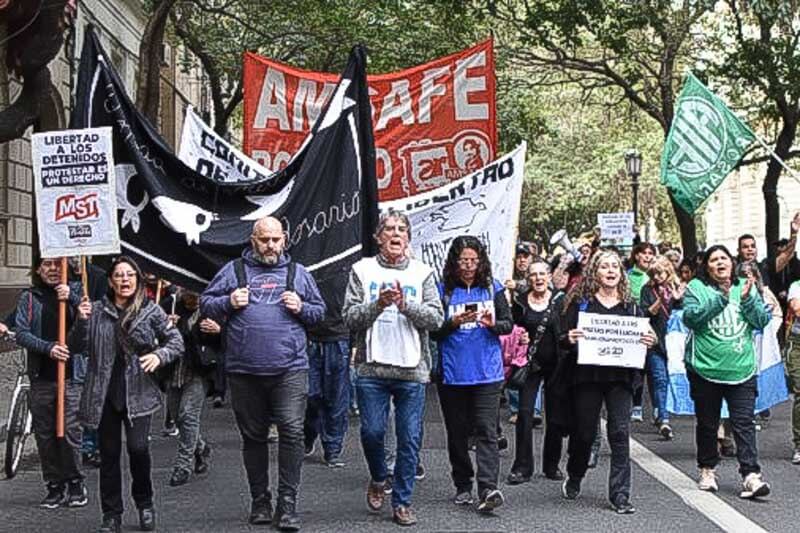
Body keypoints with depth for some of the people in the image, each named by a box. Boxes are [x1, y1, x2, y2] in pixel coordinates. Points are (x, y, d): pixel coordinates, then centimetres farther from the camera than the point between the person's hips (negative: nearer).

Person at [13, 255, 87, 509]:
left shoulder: (75, 290, 9)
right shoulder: (29, 297, 9)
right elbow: (21, 333, -1)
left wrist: (71, 298, -16)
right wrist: (48, 348, -16)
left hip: (71, 375, -1)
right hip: (41, 376, 1)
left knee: (70, 431, -5)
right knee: (45, 434, 5)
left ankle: (75, 483, 11)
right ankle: (55, 486, 15)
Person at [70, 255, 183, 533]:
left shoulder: (151, 311, 2)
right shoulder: (96, 310, 6)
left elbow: (176, 341, 6)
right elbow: (79, 346, 7)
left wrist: (159, 355, -13)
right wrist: (81, 322, -10)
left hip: (138, 392, -2)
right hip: (104, 393, 2)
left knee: (138, 447, -13)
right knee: (108, 453, 6)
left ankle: (144, 503, 12)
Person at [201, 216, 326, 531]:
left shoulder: (297, 273, 12)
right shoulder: (234, 271, 10)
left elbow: (320, 311, 17)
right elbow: (205, 303, 12)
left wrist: (301, 308, -3)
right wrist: (229, 302, -7)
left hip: (289, 370, -1)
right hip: (244, 371, 1)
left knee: (292, 432, -10)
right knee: (253, 436, 10)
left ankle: (287, 503, -2)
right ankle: (260, 501, 22)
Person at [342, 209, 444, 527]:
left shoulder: (422, 273, 7)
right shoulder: (362, 270, 6)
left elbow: (436, 318, -2)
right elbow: (350, 317, -1)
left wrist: (405, 304, -16)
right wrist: (378, 304, -17)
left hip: (412, 370, 1)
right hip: (371, 369, -1)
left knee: (410, 439, 3)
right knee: (372, 431, -2)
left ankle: (402, 502, 15)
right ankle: (378, 479, 27)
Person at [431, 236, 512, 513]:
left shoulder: (493, 288, 7)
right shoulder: (443, 291, 1)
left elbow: (509, 324, 7)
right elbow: (433, 331, -1)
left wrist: (492, 323, -13)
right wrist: (454, 323, -19)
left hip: (488, 372, 0)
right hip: (452, 373, 0)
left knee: (486, 431, -9)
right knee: (457, 432, 8)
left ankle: (488, 489, -15)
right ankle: (463, 486, 21)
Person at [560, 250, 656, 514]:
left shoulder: (631, 306, 11)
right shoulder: (580, 302, 4)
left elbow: (643, 337, 12)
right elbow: (563, 338, 2)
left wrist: (648, 342, -10)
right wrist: (569, 339, -20)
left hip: (620, 376, 1)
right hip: (587, 375, -1)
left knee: (620, 433, -5)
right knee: (584, 431, 8)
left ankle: (620, 494, 0)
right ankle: (574, 478, 34)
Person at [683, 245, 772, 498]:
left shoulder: (746, 287, 9)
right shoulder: (696, 287, 0)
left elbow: (763, 320, 3)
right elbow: (690, 317, -16)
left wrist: (746, 299, -14)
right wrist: (721, 297, -23)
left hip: (742, 370, 1)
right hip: (706, 369, -1)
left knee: (744, 423, -6)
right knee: (707, 424, 12)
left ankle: (751, 475, -9)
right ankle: (707, 470, 28)